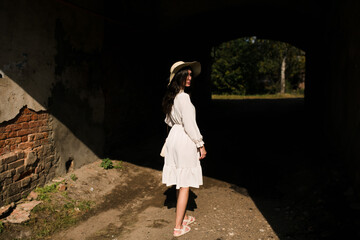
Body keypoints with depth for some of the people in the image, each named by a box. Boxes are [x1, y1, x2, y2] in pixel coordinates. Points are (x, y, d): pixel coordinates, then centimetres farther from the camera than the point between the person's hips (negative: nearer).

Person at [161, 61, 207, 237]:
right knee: (185, 184, 0)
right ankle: (178, 227, 8)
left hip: (173, 138, 9)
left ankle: (183, 216, 34)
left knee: (180, 182, 19)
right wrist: (201, 145, -12)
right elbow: (190, 125, -20)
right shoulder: (183, 97, -19)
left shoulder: (170, 97, 8)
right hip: (185, 141, -9)